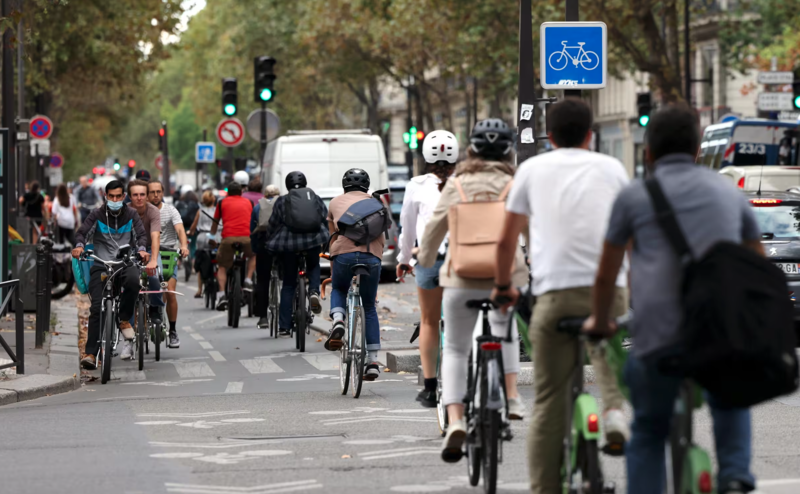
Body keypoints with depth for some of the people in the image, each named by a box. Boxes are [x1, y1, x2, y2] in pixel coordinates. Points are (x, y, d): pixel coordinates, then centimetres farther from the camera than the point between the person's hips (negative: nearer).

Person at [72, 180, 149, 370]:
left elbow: (141, 234, -1)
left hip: (126, 263, 0)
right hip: (101, 266, 0)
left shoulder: (131, 215, 9)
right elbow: (82, 232, -5)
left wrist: (142, 249, -24)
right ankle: (91, 353, -12)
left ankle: (124, 319, -11)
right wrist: (79, 245, -28)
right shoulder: (97, 215, 5)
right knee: (97, 308, -13)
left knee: (133, 280, -36)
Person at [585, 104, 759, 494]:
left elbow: (607, 275, 15)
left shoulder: (634, 196, 10)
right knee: (730, 404, 31)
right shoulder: (728, 192, 19)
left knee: (648, 433, 17)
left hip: (660, 334, -2)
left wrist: (599, 322, 34)